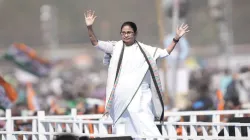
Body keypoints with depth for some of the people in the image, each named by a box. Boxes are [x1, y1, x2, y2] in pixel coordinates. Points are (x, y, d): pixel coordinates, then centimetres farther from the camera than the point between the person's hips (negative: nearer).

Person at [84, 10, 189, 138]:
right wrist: (89, 27, -15)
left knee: (143, 122, -15)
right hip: (121, 96, 1)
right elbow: (96, 43, -1)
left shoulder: (144, 49, 8)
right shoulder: (115, 47, 6)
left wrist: (176, 38, 1)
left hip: (140, 95, -1)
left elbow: (165, 53, 11)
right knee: (124, 129, 7)